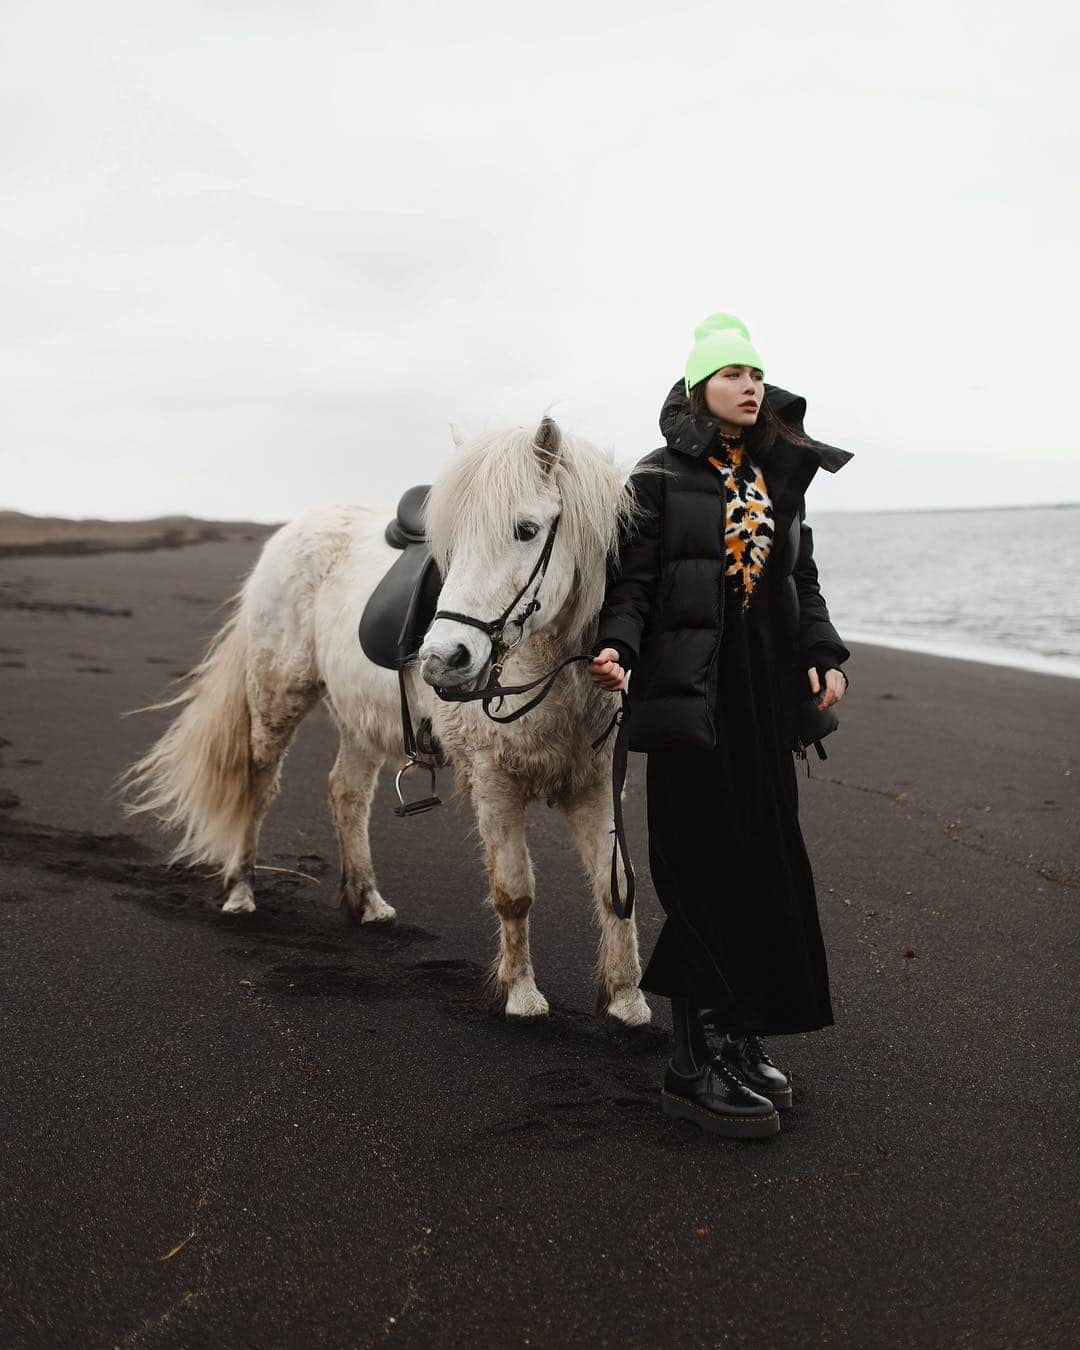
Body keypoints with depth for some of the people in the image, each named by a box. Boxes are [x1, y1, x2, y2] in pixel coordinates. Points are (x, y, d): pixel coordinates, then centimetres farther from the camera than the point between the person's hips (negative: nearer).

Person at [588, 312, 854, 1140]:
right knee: (707, 869, -6)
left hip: (768, 696, 7)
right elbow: (632, 582, -6)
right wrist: (618, 646, -23)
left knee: (767, 862, 10)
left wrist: (824, 655, 3)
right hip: (692, 694, -6)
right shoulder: (660, 479, -2)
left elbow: (803, 581, 17)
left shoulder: (779, 479, 14)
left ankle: (740, 1038, 24)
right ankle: (692, 1066, 2)